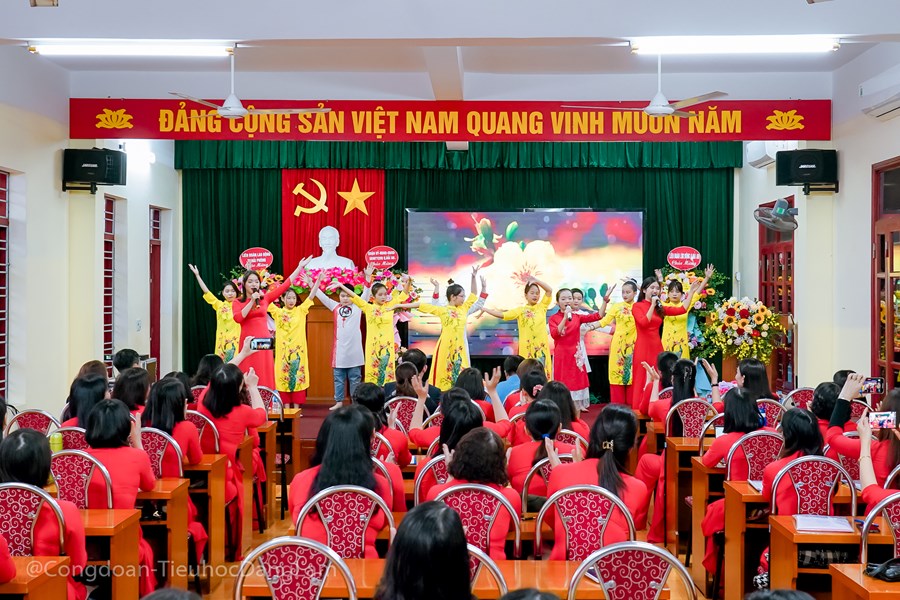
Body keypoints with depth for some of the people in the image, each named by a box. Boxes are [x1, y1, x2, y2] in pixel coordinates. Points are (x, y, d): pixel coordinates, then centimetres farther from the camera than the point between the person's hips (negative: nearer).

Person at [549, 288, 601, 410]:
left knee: (576, 382, 6)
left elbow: (597, 316, 0)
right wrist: (565, 318, -21)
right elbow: (554, 334, -18)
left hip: (575, 355, 3)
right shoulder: (554, 318, -2)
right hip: (561, 356, -3)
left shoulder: (577, 317, 6)